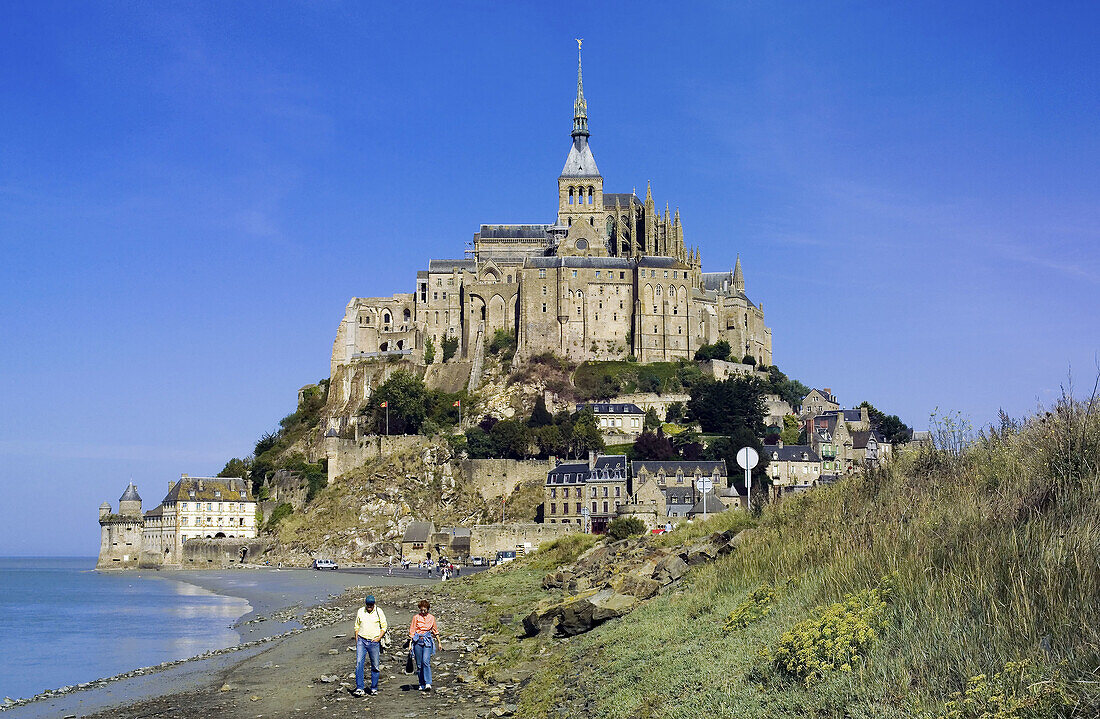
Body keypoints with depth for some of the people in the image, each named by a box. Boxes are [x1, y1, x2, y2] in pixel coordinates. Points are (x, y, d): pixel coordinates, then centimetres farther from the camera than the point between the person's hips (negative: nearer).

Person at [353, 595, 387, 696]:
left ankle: (374, 688, 15)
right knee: (359, 663, -13)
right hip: (361, 641, 1)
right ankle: (359, 688, -14)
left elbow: (384, 627, 3)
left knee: (375, 666, 4)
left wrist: (379, 638, -9)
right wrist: (356, 640, 9)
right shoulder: (360, 611, 5)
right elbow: (357, 627, 15)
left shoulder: (379, 611, -1)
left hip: (374, 642, -1)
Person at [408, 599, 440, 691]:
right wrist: (410, 643, -2)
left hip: (428, 641, -1)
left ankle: (428, 683, -22)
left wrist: (439, 642, 21)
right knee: (419, 664, 3)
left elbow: (435, 631, 18)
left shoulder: (431, 618, 7)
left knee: (426, 661, -18)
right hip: (417, 641, 1)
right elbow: (412, 631, 4)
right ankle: (422, 685, 13)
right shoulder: (416, 617, 3)